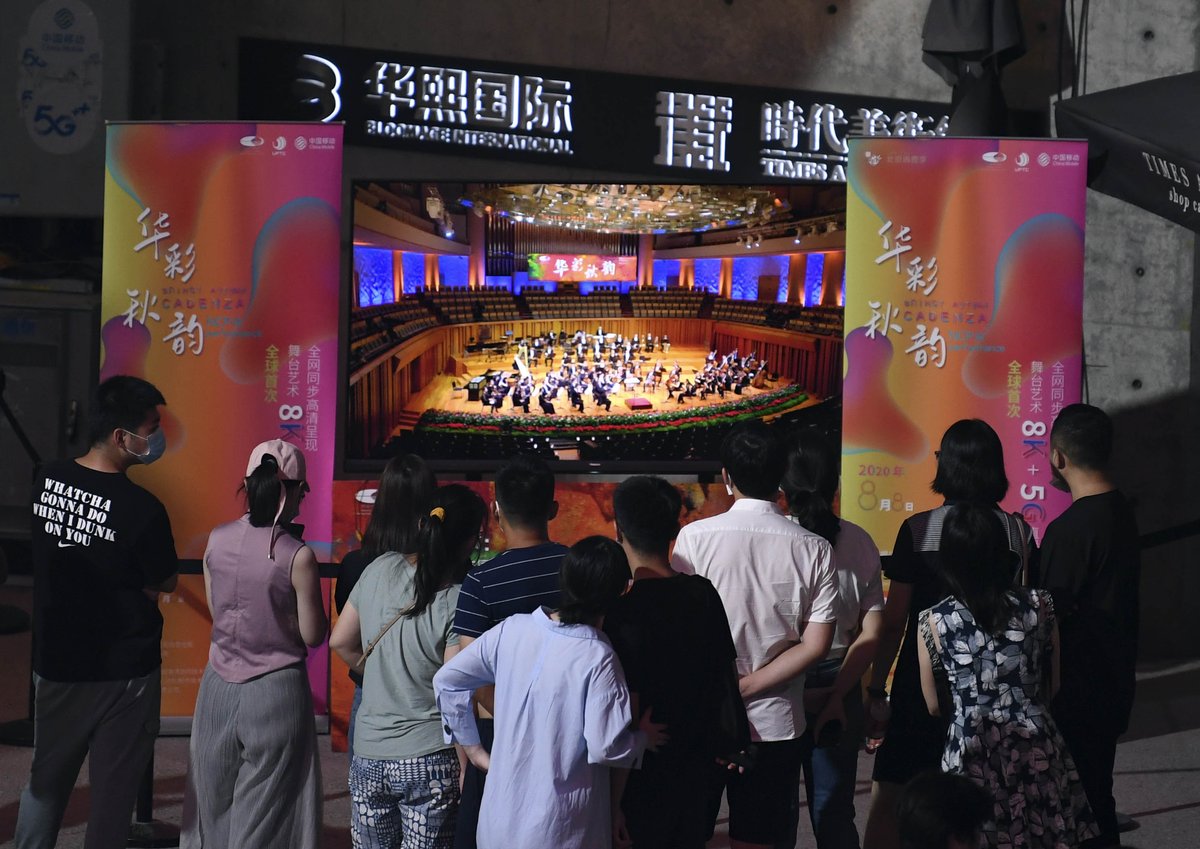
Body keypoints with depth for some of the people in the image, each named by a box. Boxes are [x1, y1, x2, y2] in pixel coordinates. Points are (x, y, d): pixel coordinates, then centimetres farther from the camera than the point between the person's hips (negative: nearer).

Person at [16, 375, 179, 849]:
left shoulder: (44, 481, -6)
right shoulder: (141, 509, -22)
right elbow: (165, 583, -8)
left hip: (55, 661, 5)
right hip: (124, 669, -5)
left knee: (45, 779, 19)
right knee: (113, 787, 10)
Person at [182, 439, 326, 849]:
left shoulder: (217, 540, -2)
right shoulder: (297, 557, -16)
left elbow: (216, 611, 9)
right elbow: (313, 635, -8)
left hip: (219, 688, 4)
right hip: (276, 690, -4)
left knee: (214, 804, 17)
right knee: (264, 815, 5)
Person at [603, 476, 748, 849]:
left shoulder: (627, 612, -20)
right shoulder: (703, 594, -2)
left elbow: (627, 713, -20)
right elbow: (725, 671, 7)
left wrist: (613, 801, -14)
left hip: (648, 777, -6)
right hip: (698, 765, 6)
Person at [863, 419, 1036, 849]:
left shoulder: (917, 530, -9)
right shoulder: (1019, 532, -1)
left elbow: (893, 622, -9)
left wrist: (876, 690, -2)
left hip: (921, 685, -3)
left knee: (887, 798, 5)